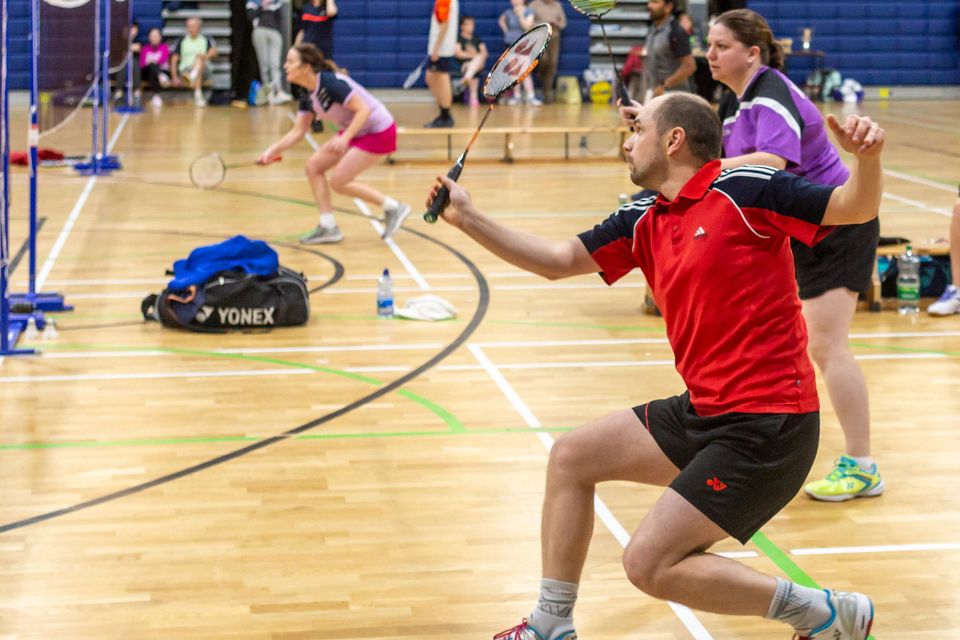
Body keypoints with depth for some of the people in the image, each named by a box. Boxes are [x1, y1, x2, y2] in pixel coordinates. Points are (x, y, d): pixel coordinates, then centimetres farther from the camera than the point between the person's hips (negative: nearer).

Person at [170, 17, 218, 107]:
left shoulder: (207, 40, 14)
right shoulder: (181, 41, 17)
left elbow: (214, 52, -9)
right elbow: (174, 60, 12)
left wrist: (206, 56, -34)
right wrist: (174, 77, -3)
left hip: (204, 70, -1)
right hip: (185, 70, 2)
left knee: (199, 56, -34)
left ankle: (194, 75, -65)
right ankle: (198, 95, -57)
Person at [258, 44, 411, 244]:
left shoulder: (330, 83, -25)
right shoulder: (309, 96, 2)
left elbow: (364, 109, -27)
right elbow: (298, 131, 5)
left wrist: (345, 138, -37)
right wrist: (273, 150, -8)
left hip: (379, 131, -9)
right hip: (356, 132, 9)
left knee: (338, 181, -10)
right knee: (313, 166, 1)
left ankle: (393, 207, 3)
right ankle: (328, 227, 5)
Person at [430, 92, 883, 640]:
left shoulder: (744, 190, -12)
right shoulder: (644, 223, 11)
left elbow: (857, 207, -14)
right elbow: (558, 260, 17)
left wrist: (868, 157, -35)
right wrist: (467, 217, 13)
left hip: (766, 424, -9)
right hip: (703, 410, 9)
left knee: (650, 563, -13)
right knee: (571, 456, 16)